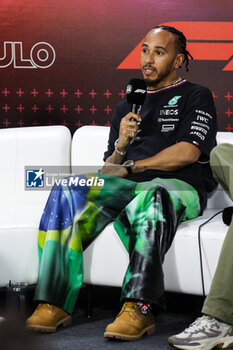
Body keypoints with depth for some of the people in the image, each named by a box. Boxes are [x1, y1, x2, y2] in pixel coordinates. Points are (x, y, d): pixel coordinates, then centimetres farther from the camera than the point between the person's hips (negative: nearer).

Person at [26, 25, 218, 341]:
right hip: (127, 187, 5)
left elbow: (188, 152, -3)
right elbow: (109, 169, 22)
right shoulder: (126, 107, 29)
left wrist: (131, 167, -1)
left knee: (149, 200, -42)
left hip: (178, 187, -5)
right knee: (66, 193, -25)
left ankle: (138, 309, -50)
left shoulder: (196, 97, 14)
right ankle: (54, 304, -32)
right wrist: (121, 145, -1)